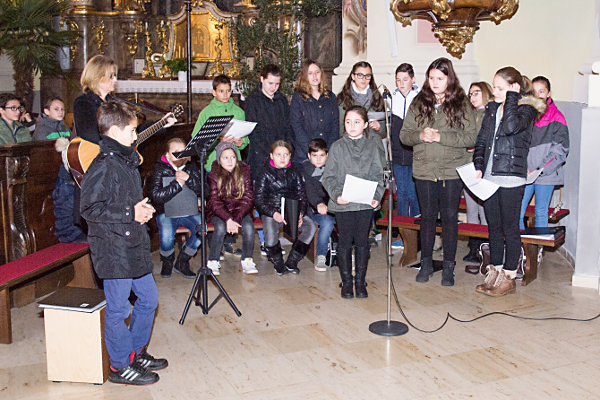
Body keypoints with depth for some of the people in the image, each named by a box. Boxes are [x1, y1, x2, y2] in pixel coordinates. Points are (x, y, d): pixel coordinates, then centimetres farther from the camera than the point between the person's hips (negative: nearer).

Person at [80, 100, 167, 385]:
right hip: (113, 249, -9)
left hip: (135, 246, 9)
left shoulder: (128, 161, 12)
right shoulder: (103, 166, -17)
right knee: (118, 309, 3)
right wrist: (130, 213, -19)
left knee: (148, 298, 18)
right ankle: (120, 366, 18)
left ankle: (136, 352, 35)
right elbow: (90, 209, -20)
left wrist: (144, 209, 4)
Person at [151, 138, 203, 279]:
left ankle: (182, 262, -3)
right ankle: (167, 261, 4)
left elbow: (201, 190, -2)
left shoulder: (191, 167, 9)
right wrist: (177, 183, -19)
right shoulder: (160, 169, -1)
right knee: (166, 236, -32)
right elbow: (157, 196, -13)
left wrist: (188, 178, -18)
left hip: (188, 212, 3)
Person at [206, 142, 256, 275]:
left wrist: (236, 219, -22)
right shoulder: (214, 174, -8)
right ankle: (213, 262, -17)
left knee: (248, 226, -28)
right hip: (219, 211, -1)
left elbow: (248, 198, -8)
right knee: (221, 226, -31)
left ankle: (247, 261, -13)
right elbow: (215, 201, -14)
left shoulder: (244, 171, -5)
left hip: (240, 210, 1)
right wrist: (228, 220, -30)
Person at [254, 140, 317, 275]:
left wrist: (300, 213, -10)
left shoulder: (294, 174, 11)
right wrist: (273, 213, -17)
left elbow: (302, 196, 9)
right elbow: (258, 199, -3)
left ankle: (291, 263, -10)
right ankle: (278, 264, -6)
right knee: (270, 231, -34)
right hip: (271, 212, -3)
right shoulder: (266, 174, 1)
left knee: (311, 227, -22)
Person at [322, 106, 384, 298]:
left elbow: (378, 175, 6)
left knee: (362, 242, 7)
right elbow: (328, 177, 1)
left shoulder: (373, 145, 4)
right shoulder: (337, 147, 1)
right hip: (343, 203, -1)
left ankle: (360, 281, 20)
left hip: (366, 203, 1)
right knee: (345, 242, 5)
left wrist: (377, 196, -7)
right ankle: (346, 282, 18)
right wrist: (336, 195, -15)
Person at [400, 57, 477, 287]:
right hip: (424, 170, 2)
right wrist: (420, 136, -15)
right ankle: (426, 263, 25)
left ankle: (448, 266, 17)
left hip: (452, 171, -2)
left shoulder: (461, 104, -2)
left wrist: (441, 136, -18)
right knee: (427, 216, 12)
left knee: (450, 217, 5)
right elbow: (404, 134, 5)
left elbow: (471, 137, -8)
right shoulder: (418, 103, 6)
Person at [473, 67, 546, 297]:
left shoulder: (526, 109, -6)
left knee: (510, 229, 1)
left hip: (511, 178, -6)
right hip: (489, 177, 6)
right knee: (493, 227, 13)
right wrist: (478, 166, 2)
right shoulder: (492, 109, 13)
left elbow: (511, 126, -27)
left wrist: (512, 97, -16)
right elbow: (481, 141, 16)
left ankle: (509, 277, 11)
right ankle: (495, 272, 23)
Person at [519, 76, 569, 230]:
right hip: (524, 174, 3)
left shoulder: (557, 119, -1)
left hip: (546, 176, -2)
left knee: (541, 213, 5)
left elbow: (561, 151, -4)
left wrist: (540, 170, -14)